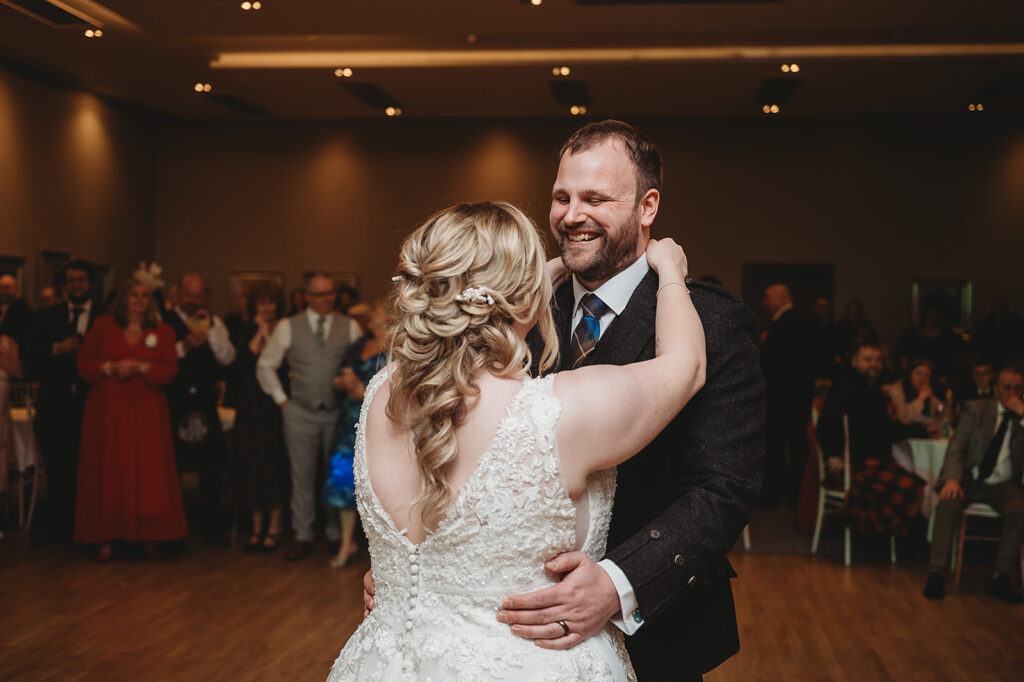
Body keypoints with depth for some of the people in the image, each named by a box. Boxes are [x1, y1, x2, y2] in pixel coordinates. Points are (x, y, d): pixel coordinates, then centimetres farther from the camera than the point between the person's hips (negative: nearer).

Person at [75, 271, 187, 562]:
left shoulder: (162, 332, 7)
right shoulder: (103, 326, 7)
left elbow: (169, 371, 0)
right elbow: (84, 363, 5)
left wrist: (141, 367, -15)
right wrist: (110, 368, -12)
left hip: (147, 412, 0)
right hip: (107, 409, 0)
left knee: (149, 472, -2)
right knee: (108, 470, -2)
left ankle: (150, 536, 5)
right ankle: (107, 538, 2)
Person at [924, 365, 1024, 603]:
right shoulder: (977, 409, 8)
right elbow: (956, 446, -1)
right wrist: (952, 478, -20)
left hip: (1004, 486, 1)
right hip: (970, 480, -1)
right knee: (948, 501, -32)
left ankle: (1000, 578, -22)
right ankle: (937, 573, -31)